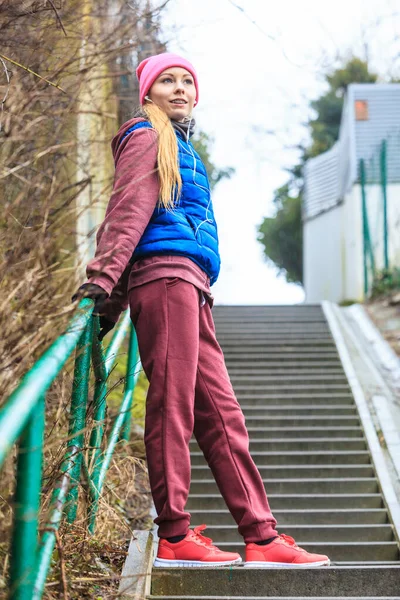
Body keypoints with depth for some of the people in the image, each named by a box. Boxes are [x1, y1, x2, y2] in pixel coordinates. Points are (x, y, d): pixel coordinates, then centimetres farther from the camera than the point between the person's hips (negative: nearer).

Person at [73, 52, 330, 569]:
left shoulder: (179, 145, 31)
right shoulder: (149, 135, 4)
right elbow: (129, 210, -9)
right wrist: (104, 277, -19)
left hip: (189, 289, 9)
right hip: (166, 277, -9)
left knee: (220, 411, 4)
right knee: (172, 405, -10)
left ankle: (261, 535, 5)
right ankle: (174, 536, -7)